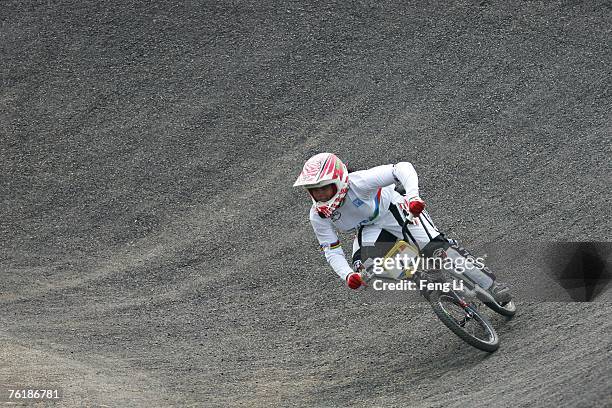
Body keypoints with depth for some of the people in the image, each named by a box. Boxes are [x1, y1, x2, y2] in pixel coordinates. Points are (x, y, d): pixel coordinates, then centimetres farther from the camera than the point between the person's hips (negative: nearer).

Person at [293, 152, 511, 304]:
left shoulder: (358, 183, -35)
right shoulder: (318, 216, -21)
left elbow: (402, 168, -41)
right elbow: (332, 252, -15)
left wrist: (413, 196, -58)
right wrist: (348, 275, -33)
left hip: (395, 209, -4)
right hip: (370, 228, 4)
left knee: (436, 249, -20)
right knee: (364, 265, -24)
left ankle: (488, 280, -3)